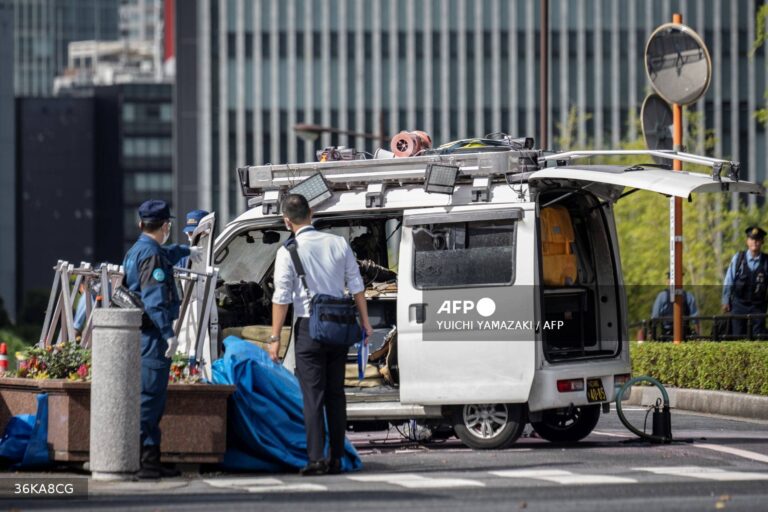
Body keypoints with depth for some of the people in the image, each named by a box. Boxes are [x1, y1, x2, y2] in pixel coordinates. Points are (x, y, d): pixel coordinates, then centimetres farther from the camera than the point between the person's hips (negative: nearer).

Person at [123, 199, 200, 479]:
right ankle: (145, 462, -14)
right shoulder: (151, 254, -13)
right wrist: (168, 333, -27)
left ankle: (151, 459, 15)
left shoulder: (135, 251, 19)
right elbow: (154, 299, -22)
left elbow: (167, 254, 43)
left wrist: (186, 251, 60)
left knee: (152, 398, 13)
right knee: (150, 397, -12)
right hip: (153, 335, -10)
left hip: (140, 334, 10)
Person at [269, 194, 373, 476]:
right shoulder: (338, 243, 4)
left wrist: (275, 337, -5)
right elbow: (356, 286, 6)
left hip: (309, 328, -4)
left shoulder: (288, 252, -7)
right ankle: (336, 459, 10)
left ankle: (316, 458, -12)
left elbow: (282, 298, -9)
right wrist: (365, 323, 13)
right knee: (335, 393, 10)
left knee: (313, 395, -3)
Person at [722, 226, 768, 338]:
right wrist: (725, 302, 6)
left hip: (758, 306, -1)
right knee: (738, 335, 3)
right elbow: (728, 281, 4)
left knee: (759, 335, -3)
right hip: (739, 304, 1)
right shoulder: (738, 258, -1)